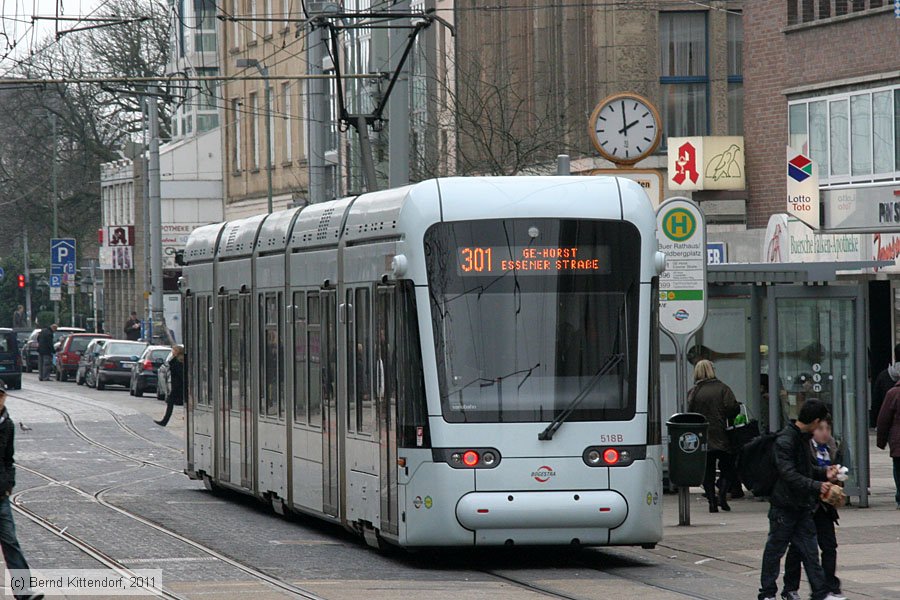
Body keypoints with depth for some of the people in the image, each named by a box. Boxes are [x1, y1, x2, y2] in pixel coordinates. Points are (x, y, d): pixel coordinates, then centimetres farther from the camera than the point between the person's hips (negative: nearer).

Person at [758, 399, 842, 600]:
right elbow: (789, 474, -25)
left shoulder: (803, 438, 11)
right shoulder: (785, 440, -18)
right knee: (775, 549, 2)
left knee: (809, 549, 7)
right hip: (784, 506, -9)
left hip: (802, 505, 9)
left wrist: (824, 473, 8)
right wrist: (817, 486, -28)